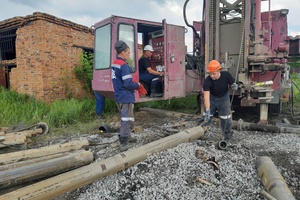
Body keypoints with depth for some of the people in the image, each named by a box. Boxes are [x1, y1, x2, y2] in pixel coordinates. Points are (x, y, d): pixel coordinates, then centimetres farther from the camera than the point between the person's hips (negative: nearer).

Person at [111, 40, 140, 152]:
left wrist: (134, 85, 11)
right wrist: (138, 85, -4)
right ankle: (123, 144, 1)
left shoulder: (114, 64, 11)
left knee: (125, 119, 21)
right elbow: (128, 84, -23)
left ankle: (124, 138, 32)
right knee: (127, 120, -2)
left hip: (118, 96, 9)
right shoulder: (123, 65, -18)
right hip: (126, 97, -9)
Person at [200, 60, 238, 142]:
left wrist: (234, 86, -30)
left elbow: (232, 84, -4)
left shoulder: (226, 75, -22)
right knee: (206, 117, 2)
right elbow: (206, 96, -35)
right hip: (212, 99, -1)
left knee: (226, 119, 3)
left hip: (223, 99, 1)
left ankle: (227, 136, 23)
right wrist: (207, 111, -44)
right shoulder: (207, 81, -28)